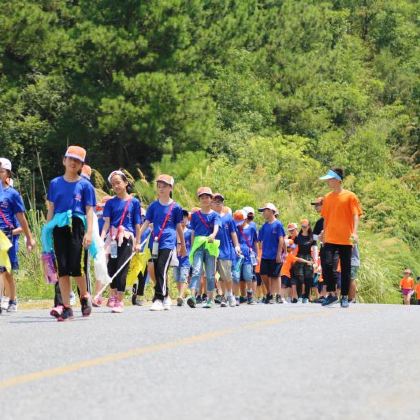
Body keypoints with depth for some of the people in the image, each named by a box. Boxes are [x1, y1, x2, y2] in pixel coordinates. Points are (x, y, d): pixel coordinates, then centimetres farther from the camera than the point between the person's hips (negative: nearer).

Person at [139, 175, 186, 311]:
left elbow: (179, 227, 9)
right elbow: (146, 223, 6)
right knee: (158, 271, 10)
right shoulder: (153, 206, 9)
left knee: (162, 270, -15)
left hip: (168, 242, -4)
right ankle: (166, 297, 24)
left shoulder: (175, 207, 2)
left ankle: (159, 299, -15)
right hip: (155, 242, 4)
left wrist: (183, 245, 15)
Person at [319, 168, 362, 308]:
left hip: (345, 239, -3)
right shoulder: (327, 198, 12)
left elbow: (356, 215, -7)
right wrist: (324, 233, 18)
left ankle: (344, 297, 12)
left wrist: (354, 232, -19)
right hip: (330, 239, 3)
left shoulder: (350, 196, -2)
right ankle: (332, 294, -4)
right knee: (328, 264, -13)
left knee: (345, 269, 3)